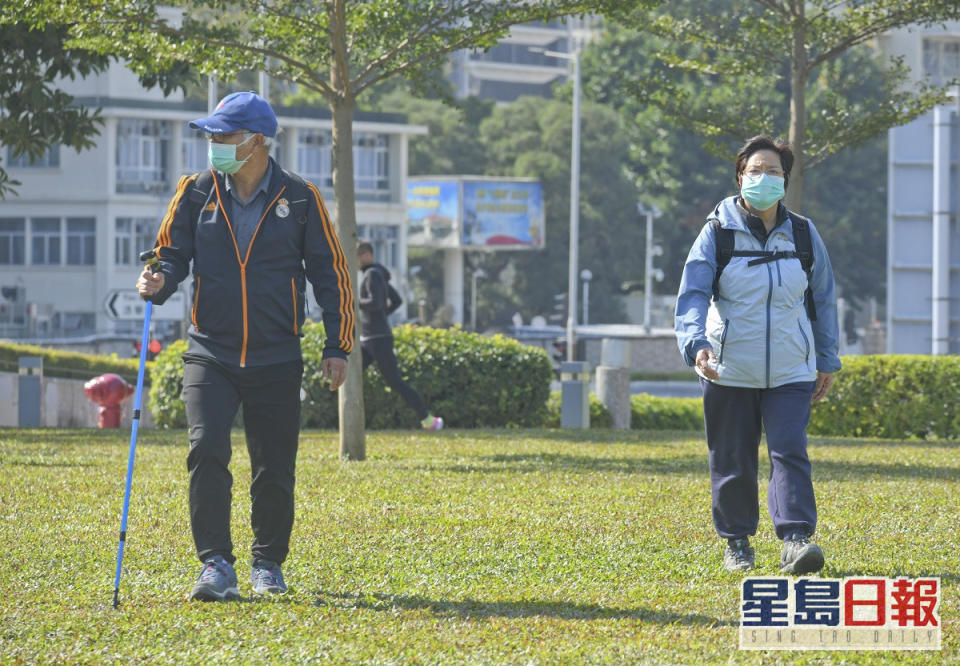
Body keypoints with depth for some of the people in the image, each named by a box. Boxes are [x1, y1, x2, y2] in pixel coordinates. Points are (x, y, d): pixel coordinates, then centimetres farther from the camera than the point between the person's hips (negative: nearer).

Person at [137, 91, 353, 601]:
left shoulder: (299, 199, 0)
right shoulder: (196, 193, 3)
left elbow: (330, 274, 6)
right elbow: (174, 253, 8)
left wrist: (337, 347, 3)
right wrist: (159, 281, -17)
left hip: (276, 359, 0)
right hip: (210, 354, 0)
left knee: (274, 468, 5)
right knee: (206, 449, -18)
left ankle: (267, 563, 24)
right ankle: (216, 565, -15)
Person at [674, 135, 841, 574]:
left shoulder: (803, 234, 6)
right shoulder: (718, 232, -2)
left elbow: (823, 300, 15)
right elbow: (692, 293, -10)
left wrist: (827, 361, 14)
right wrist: (695, 344, -27)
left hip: (790, 370, 1)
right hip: (730, 369, -1)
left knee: (790, 452, -13)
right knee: (732, 459, 5)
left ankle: (795, 540, -18)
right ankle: (737, 541, 19)